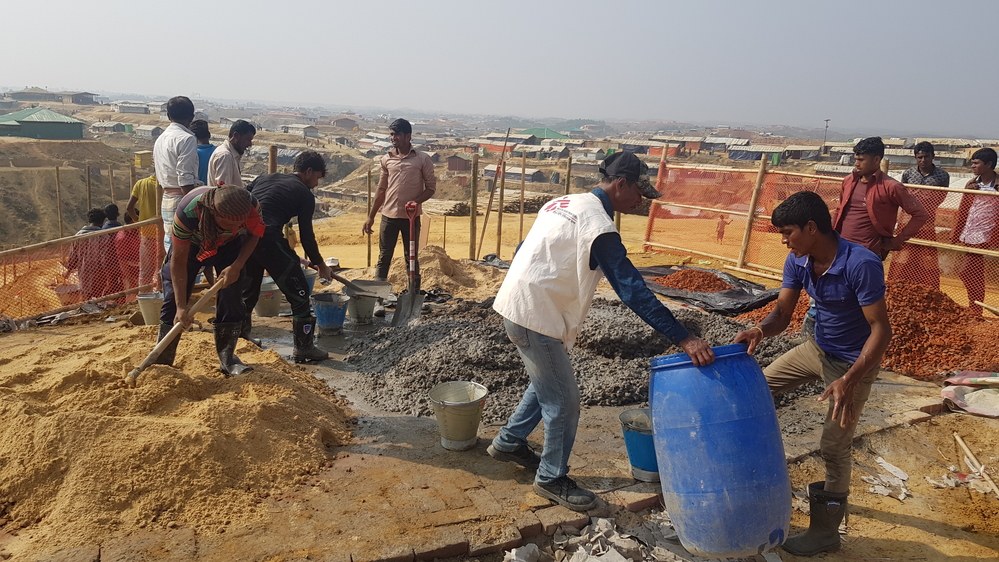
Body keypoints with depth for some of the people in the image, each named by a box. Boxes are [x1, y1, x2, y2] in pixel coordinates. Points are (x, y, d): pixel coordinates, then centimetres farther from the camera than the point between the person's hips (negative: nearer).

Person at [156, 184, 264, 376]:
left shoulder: (249, 205, -36)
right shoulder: (188, 211, -42)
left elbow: (254, 234, -12)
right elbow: (179, 261, -31)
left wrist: (236, 266, -24)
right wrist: (181, 306, -31)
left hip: (229, 245, 2)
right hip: (189, 245, -1)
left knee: (230, 299, -9)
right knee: (173, 301, -7)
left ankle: (227, 359, 6)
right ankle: (161, 363, 6)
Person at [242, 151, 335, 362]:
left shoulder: (264, 178, 24)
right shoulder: (304, 194, 7)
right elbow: (306, 236, 5)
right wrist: (321, 265, 16)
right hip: (269, 240, -7)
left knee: (248, 289, 26)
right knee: (299, 293, 5)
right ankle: (304, 347, 8)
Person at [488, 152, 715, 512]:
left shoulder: (564, 202, 11)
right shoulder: (598, 224, -18)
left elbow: (525, 252, 19)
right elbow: (631, 289, -26)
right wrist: (683, 339, -28)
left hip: (515, 304, 10)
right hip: (534, 317, -10)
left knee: (547, 384, 25)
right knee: (564, 400, 3)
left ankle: (508, 443, 41)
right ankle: (552, 479, 20)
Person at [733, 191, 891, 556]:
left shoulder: (861, 265, -30)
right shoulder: (797, 262, -9)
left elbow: (881, 330, -28)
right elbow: (783, 313, -6)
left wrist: (849, 380, -37)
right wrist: (760, 330, -29)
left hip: (855, 362, -8)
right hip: (817, 348, 8)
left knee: (834, 446, -4)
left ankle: (826, 530, 15)